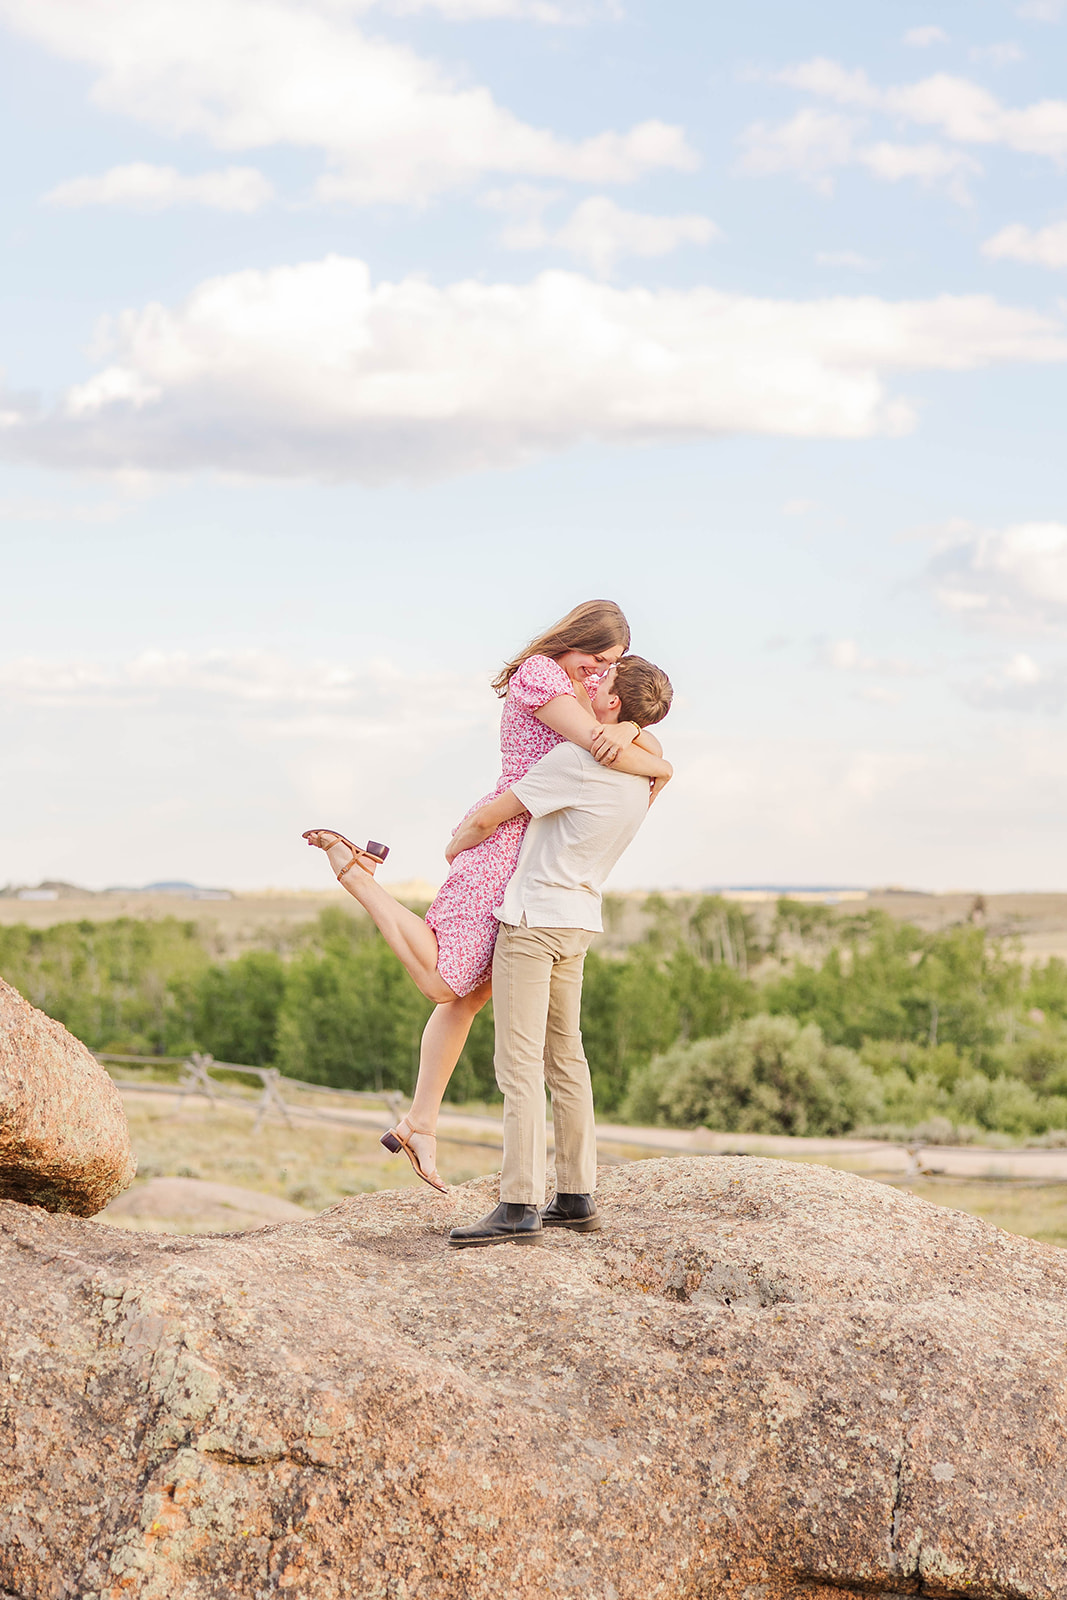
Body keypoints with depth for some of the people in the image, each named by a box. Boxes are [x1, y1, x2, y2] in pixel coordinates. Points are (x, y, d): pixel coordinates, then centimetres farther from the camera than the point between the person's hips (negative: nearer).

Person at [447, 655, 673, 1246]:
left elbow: (486, 820, -12)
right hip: (579, 916, 9)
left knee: (519, 1064, -8)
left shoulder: (574, 760, -19)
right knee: (564, 1058, 14)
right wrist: (490, 810, 24)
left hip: (533, 917, -9)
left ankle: (519, 1206, -11)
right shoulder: (640, 775, 8)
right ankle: (576, 1196, 16)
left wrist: (457, 845, 7)